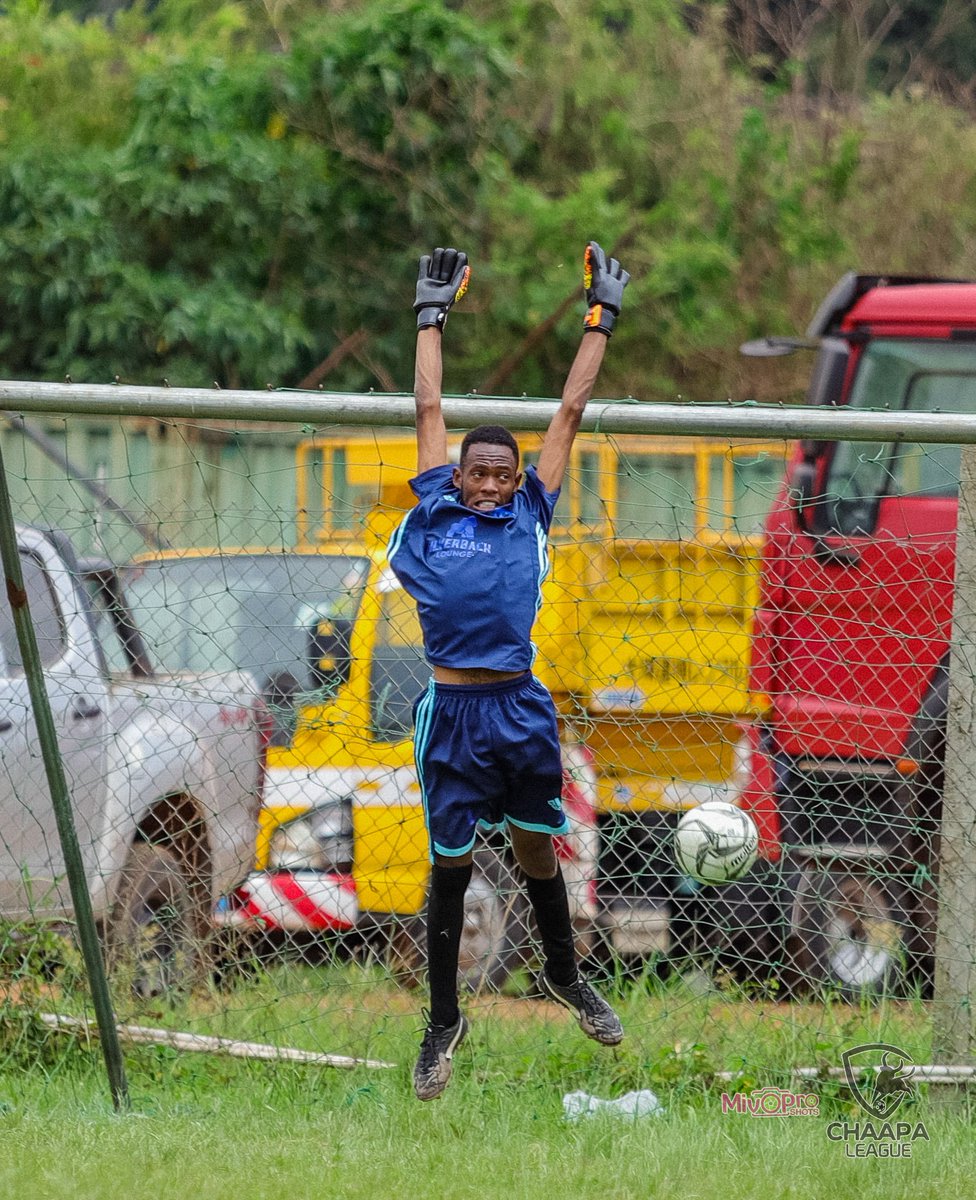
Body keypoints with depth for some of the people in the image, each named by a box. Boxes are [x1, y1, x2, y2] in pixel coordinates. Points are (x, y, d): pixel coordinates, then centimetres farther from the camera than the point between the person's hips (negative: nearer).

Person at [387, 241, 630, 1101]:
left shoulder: (528, 514, 6)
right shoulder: (437, 512, 5)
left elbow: (570, 412, 12)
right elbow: (430, 410, 15)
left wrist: (601, 320, 17)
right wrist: (432, 315, 23)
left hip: (521, 707, 1)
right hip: (453, 711, -1)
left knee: (538, 848, 14)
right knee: (449, 868, 4)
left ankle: (564, 974, 36)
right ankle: (445, 1023, 12)